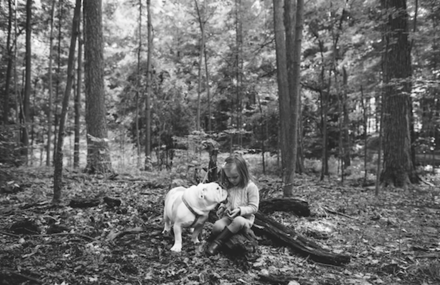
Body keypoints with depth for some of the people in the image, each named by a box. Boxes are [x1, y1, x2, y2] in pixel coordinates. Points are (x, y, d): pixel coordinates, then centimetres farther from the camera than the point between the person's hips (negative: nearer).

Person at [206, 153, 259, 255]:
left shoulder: (250, 187, -10)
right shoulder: (227, 186, 7)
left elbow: (254, 207, -9)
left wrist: (240, 210, -23)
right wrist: (222, 207, -4)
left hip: (245, 218, -4)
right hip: (228, 217, 4)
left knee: (238, 221, -39)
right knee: (217, 226, -30)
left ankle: (217, 243, -26)